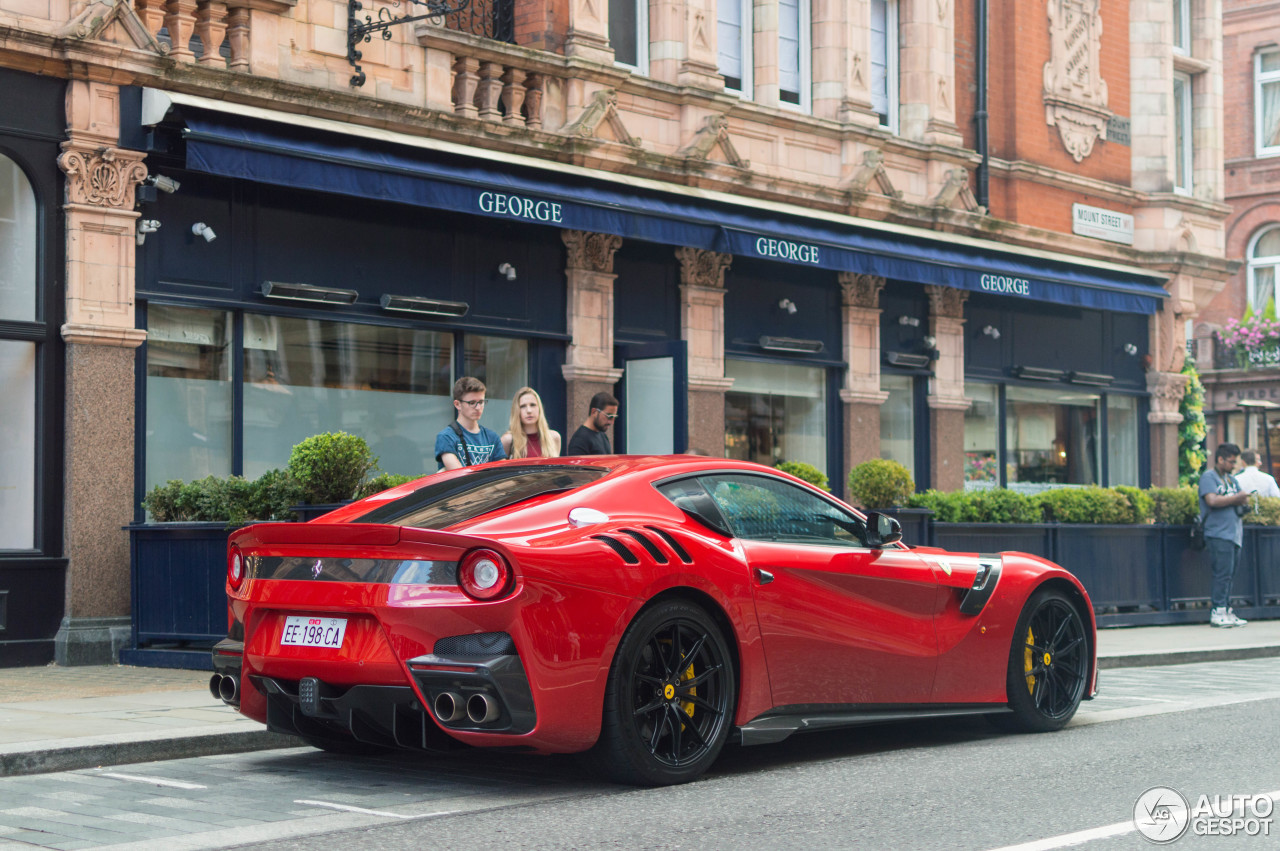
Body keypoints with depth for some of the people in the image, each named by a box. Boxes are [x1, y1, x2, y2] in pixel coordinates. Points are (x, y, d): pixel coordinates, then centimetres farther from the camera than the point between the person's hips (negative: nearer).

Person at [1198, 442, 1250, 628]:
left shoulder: (1232, 479, 23)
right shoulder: (1208, 476, -3)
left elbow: (1244, 501, 14)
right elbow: (1212, 500, -17)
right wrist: (1235, 498, -7)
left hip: (1234, 534, 8)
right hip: (1219, 534, -8)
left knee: (1229, 575, 7)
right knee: (1223, 574, -11)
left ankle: (1226, 611, 10)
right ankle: (1217, 613, -9)